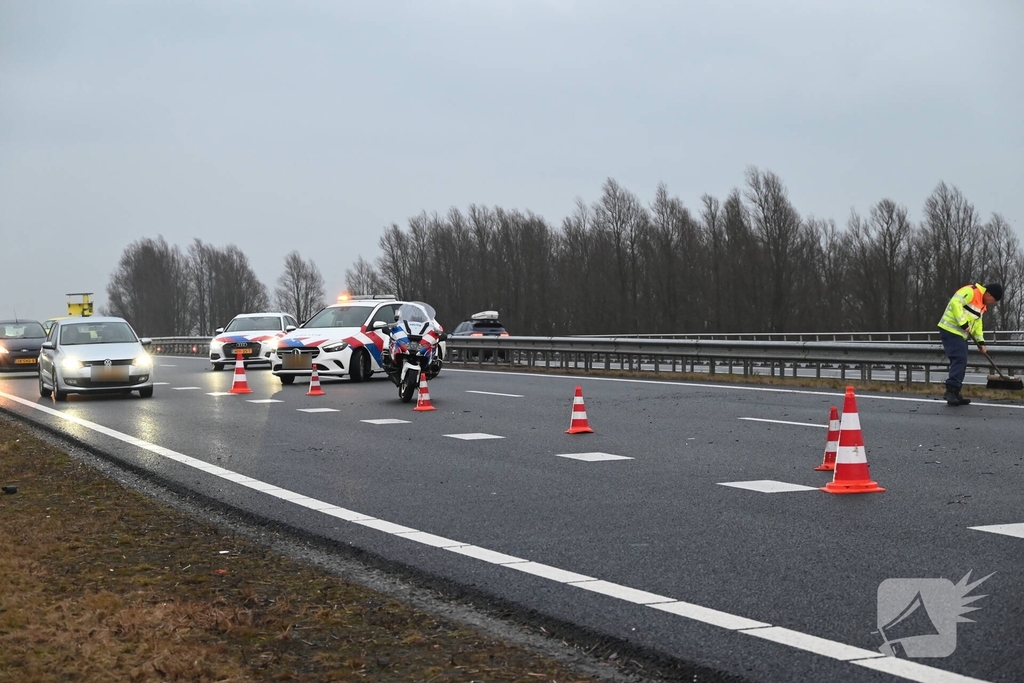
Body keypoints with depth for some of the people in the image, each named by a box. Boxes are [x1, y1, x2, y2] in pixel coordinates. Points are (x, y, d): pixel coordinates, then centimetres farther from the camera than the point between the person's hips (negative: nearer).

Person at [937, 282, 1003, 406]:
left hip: (960, 334, 10)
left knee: (960, 363, 8)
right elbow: (955, 303, -23)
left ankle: (954, 394, 12)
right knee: (959, 359, -17)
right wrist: (963, 323, -23)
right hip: (950, 330, -10)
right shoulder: (971, 291, -11)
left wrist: (980, 341, 13)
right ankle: (951, 390, -20)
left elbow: (977, 323, 24)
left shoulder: (982, 306, 21)